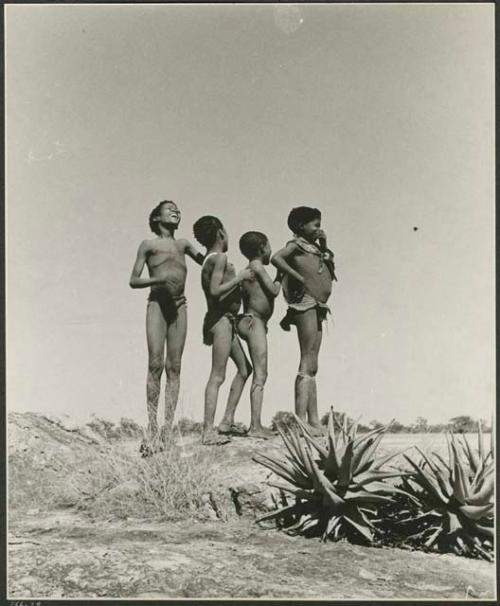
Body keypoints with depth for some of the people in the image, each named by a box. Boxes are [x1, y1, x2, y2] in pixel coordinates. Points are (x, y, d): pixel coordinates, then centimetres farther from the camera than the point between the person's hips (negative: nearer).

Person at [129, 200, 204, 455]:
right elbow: (133, 281, 5)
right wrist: (159, 280, -11)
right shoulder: (148, 245, 9)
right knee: (155, 364, -11)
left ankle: (168, 429, -3)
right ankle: (152, 427, -8)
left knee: (174, 366, -2)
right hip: (157, 303, -3)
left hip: (179, 305, 4)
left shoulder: (183, 244, 20)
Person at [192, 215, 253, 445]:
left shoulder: (209, 260, 15)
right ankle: (208, 431, -9)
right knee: (218, 376, -10)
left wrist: (232, 276, 23)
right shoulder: (220, 258, -12)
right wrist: (239, 277, -15)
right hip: (221, 320, -10)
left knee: (244, 369, 17)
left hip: (225, 320, 10)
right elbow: (215, 291, -23)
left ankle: (227, 421, 19)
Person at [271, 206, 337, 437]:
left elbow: (327, 267, 27)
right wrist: (299, 277, -17)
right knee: (307, 364, -13)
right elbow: (276, 258, -21)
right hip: (305, 303, -9)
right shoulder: (296, 244, -3)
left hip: (316, 308, 9)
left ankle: (313, 421, 12)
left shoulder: (312, 247, 21)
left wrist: (323, 245, 17)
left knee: (311, 366, 8)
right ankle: (301, 420, -14)